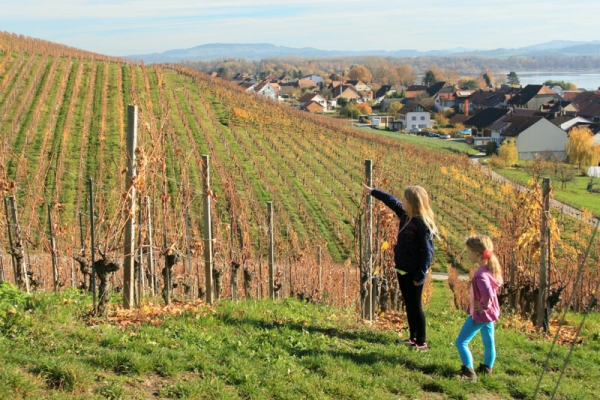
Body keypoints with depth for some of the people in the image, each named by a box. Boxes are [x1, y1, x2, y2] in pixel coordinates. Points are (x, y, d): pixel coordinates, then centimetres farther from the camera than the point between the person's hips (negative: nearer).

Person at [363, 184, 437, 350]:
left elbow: (427, 251, -20)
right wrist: (372, 191, 33)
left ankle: (422, 342, 11)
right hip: (402, 270, 8)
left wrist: (421, 275, -21)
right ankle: (413, 337, 27)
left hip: (414, 273, -8)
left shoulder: (423, 224, -21)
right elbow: (391, 201, 21)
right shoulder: (405, 215, 3)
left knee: (416, 306, 1)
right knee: (408, 305, 16)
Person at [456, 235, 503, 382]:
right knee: (488, 341, 23)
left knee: (461, 341, -6)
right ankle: (487, 368, 39)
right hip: (490, 313, 10)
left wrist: (484, 305, -24)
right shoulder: (491, 268, 1)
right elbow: (498, 283, 19)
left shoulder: (481, 274, -29)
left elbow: (487, 293, -43)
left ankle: (469, 372, -12)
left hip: (479, 314, -10)